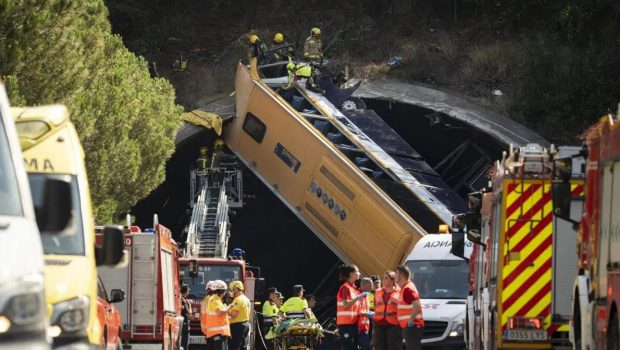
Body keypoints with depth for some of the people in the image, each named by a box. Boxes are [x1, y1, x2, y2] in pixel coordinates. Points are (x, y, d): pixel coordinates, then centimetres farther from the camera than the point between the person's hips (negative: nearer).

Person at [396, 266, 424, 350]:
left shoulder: (407, 289, -15)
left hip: (412, 326, -11)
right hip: (408, 327, 11)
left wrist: (411, 321, -23)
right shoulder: (404, 288, 17)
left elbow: (417, 305, -28)